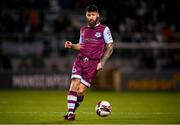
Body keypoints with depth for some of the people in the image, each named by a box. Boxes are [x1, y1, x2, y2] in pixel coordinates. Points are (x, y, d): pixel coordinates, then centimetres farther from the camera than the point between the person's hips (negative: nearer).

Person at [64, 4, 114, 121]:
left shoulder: (104, 29, 1)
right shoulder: (83, 29, 16)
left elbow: (110, 47, 1)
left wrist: (102, 62, -7)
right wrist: (72, 46, 4)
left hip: (93, 64, -3)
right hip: (80, 60, 4)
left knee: (80, 91, -9)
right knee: (74, 86, -15)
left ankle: (73, 109, 13)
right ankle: (70, 112, -9)